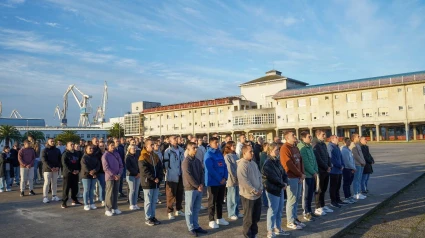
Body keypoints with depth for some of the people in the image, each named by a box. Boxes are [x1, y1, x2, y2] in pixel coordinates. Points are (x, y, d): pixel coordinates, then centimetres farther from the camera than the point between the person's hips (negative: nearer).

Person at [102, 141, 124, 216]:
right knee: (109, 193, -3)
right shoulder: (105, 155, -7)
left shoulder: (117, 154, 7)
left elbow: (121, 165, 8)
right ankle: (107, 209, 4)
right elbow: (106, 168, -12)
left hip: (117, 177, 5)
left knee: (115, 192, 11)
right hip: (110, 177, -5)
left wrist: (119, 174, -5)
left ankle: (115, 208, 21)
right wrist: (113, 175, -15)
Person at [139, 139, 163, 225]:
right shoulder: (143, 157, -10)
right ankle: (147, 218, 13)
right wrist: (154, 178, -18)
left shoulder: (155, 156, 11)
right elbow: (145, 170, -18)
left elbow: (160, 167, 9)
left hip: (156, 182, 6)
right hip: (148, 182, -6)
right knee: (148, 201, 3)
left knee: (154, 201, 12)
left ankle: (153, 217, 23)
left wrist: (159, 178, -6)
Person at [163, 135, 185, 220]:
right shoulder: (167, 151, -12)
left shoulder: (181, 150, 5)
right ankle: (170, 212, 12)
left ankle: (178, 210, 29)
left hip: (180, 176, 6)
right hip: (171, 176, -6)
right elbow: (166, 164, -11)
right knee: (171, 195, 1)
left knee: (180, 194, 15)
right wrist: (168, 171, -9)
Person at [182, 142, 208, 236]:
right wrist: (197, 186, -14)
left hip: (199, 188, 7)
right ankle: (191, 228, 13)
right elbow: (188, 176, -17)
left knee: (196, 209, 14)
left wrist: (201, 184, -4)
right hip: (190, 189, -7)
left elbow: (201, 173, 11)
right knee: (189, 210, 4)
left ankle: (196, 226, 24)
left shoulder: (197, 161, 11)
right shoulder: (186, 161, -12)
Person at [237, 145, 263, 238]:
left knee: (256, 216, 18)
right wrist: (254, 191, -18)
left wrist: (260, 188, 1)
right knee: (249, 217, 4)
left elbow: (259, 176, 15)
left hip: (257, 194, 8)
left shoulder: (254, 163, 10)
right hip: (248, 195, -8)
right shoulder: (242, 165, -18)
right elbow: (244, 181, -23)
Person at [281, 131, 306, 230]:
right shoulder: (285, 148, -13)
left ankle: (294, 218, 26)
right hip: (291, 177, -8)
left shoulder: (295, 148, 15)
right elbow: (289, 164, -18)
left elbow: (301, 161, 14)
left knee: (296, 199, 15)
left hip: (298, 177, 8)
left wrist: (302, 174, 1)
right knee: (292, 200, -3)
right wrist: (300, 174, -11)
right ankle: (290, 222, 7)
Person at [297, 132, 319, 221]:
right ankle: (306, 213, 8)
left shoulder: (310, 146, 13)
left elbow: (314, 159, 15)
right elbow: (305, 162, -18)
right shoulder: (302, 148, -14)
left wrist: (316, 171, 5)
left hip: (313, 174, 8)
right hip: (307, 174, -8)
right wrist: (313, 172, -12)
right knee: (306, 194, 0)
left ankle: (309, 210, 26)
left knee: (311, 193, 15)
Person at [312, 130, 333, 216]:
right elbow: (318, 159, -18)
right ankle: (318, 208, 5)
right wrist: (326, 167, -12)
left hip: (326, 170, 8)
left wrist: (329, 166, 2)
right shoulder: (315, 145, -13)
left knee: (324, 189, 14)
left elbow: (327, 156, 17)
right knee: (319, 190, -2)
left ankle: (323, 206, 24)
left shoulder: (323, 144, 15)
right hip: (320, 171, -8)